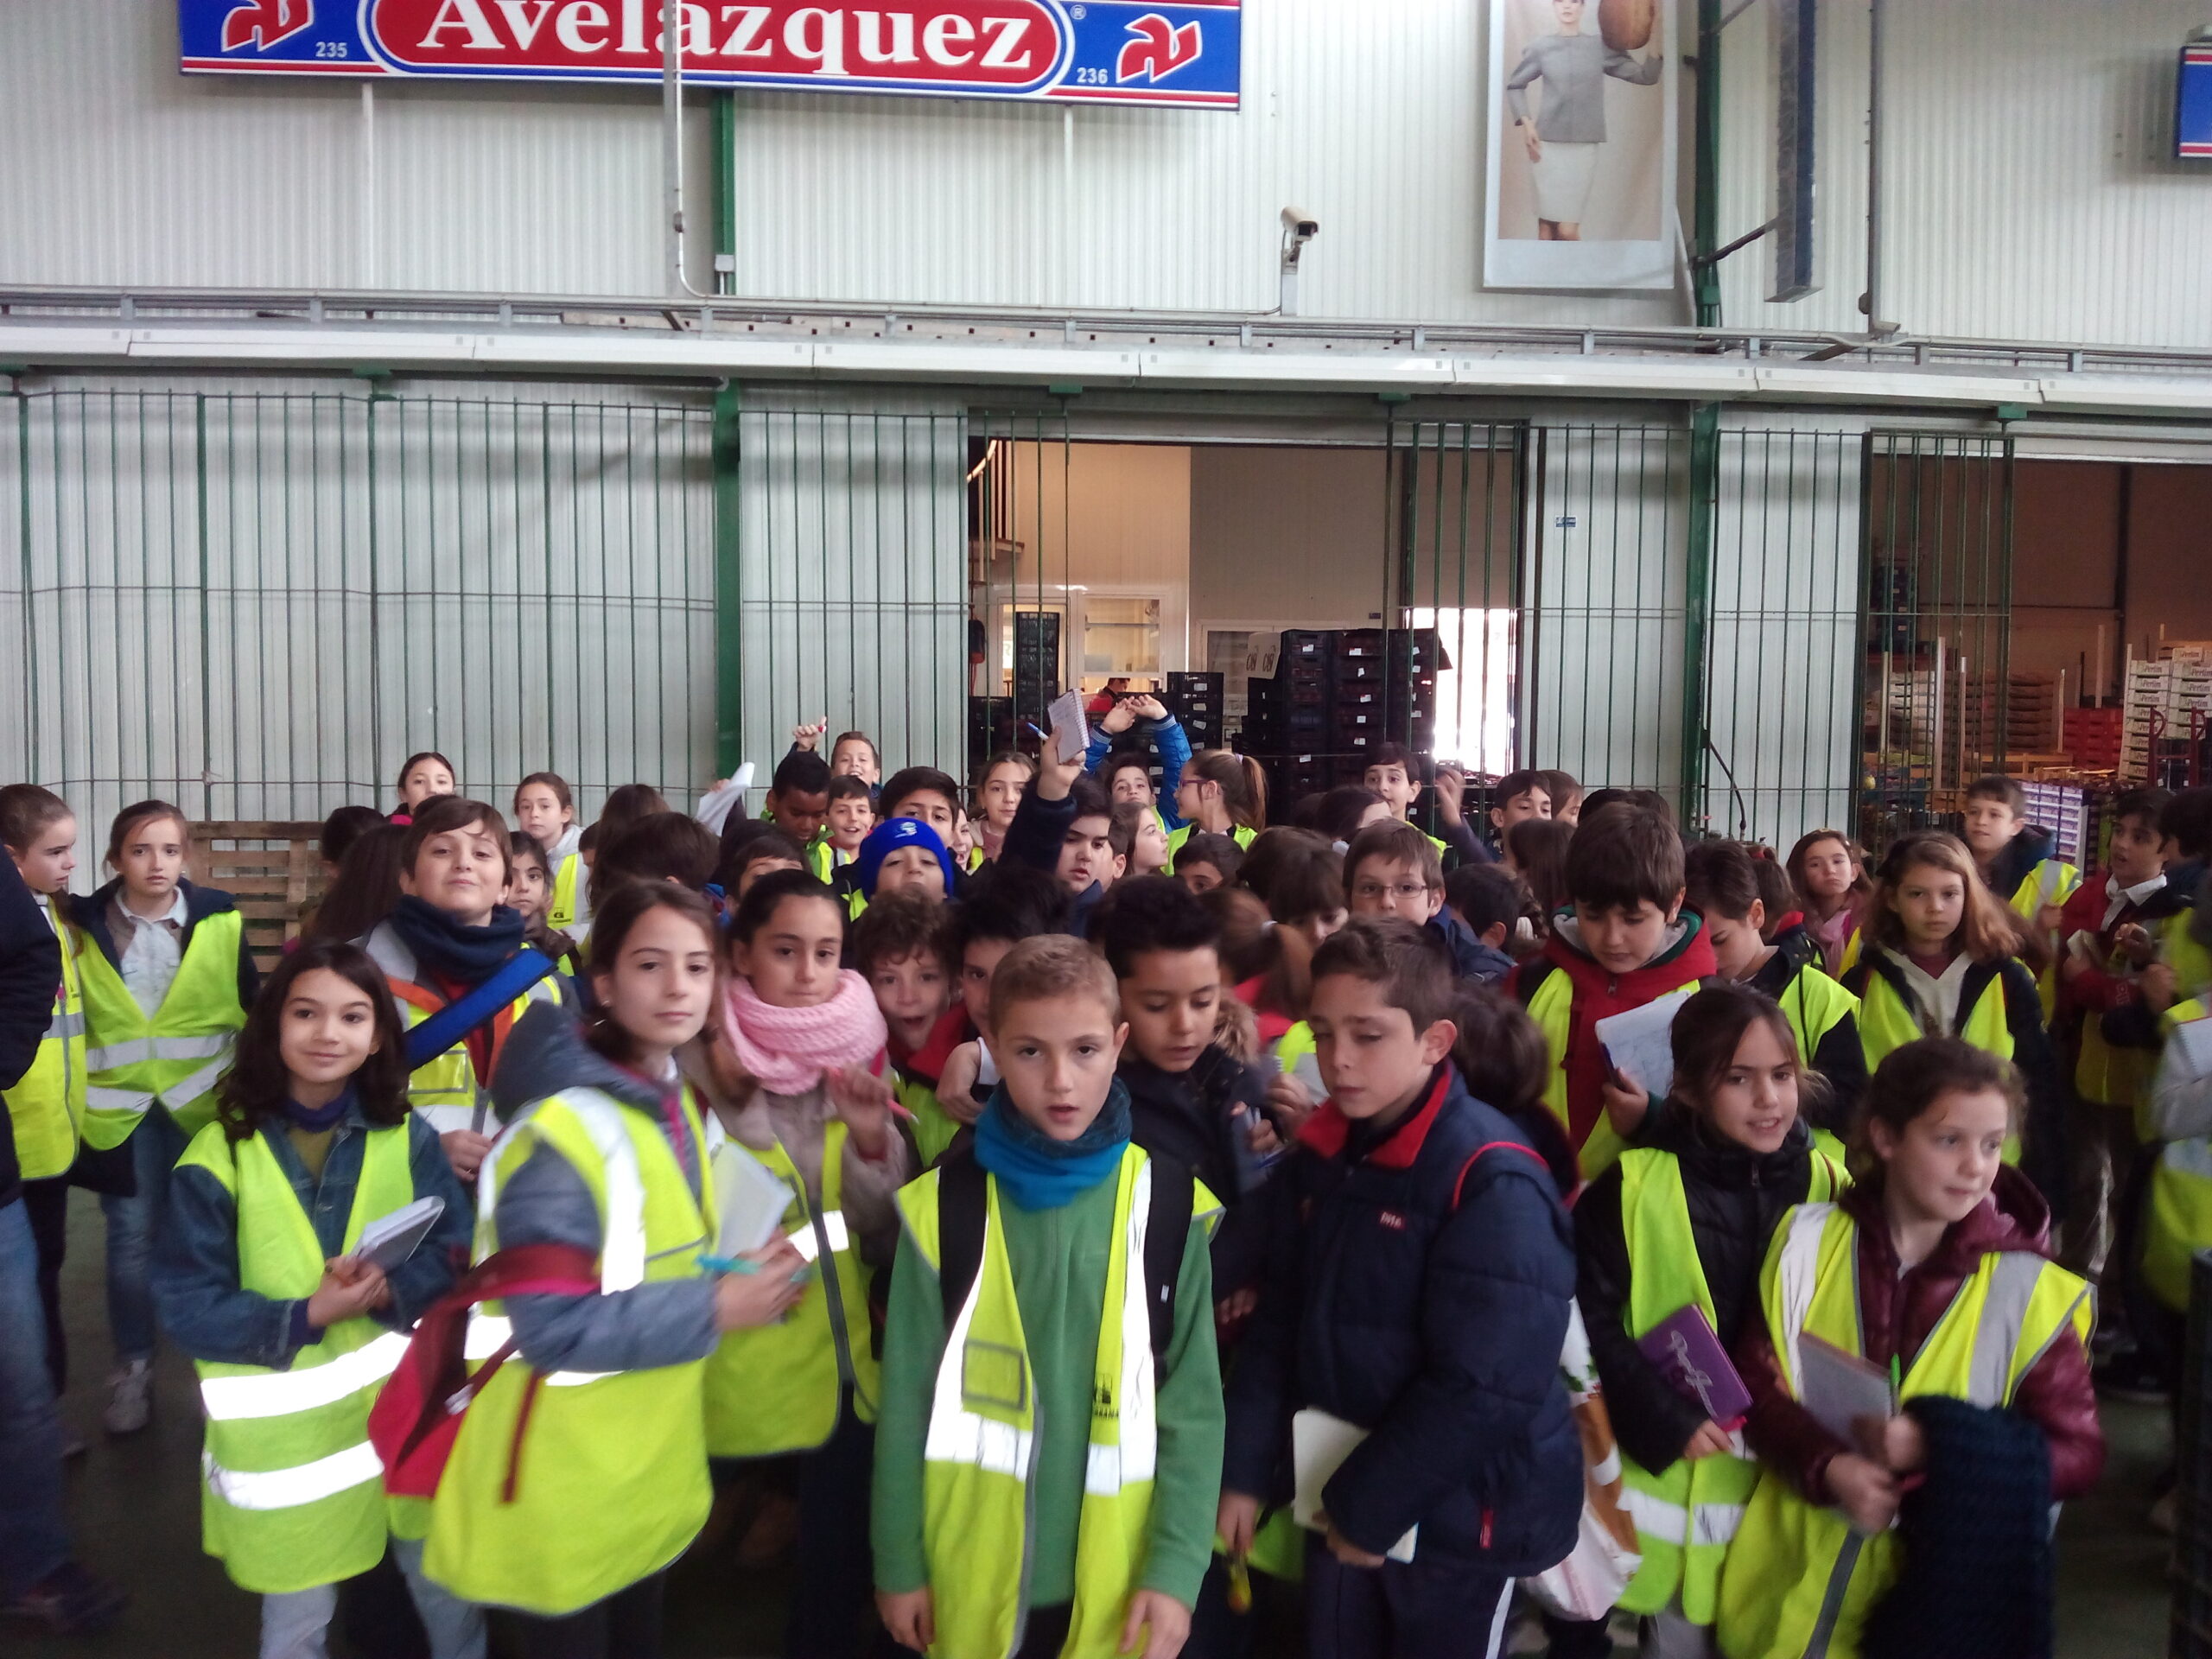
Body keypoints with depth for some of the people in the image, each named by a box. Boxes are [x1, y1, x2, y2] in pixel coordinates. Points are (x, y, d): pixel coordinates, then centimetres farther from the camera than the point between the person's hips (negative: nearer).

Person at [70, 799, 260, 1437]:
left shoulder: (220, 921, -3)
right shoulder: (82, 926, -3)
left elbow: (254, 1009, 5)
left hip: (204, 1102, 0)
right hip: (118, 1106, 0)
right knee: (131, 1239, 4)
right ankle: (132, 1370, 19)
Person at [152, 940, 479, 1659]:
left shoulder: (408, 1138, -4)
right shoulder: (219, 1155, -11)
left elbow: (456, 1251, -6)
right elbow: (186, 1306, -12)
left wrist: (390, 1288, -26)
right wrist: (305, 1317, -24)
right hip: (285, 1431, -2)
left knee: (449, 1590, 17)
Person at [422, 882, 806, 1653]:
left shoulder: (673, 1102, 2)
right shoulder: (562, 1132, -25)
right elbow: (552, 1327, -25)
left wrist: (743, 1275, -4)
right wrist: (717, 1309, -25)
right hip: (563, 1492, -8)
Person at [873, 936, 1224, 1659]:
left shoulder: (1171, 1208, -7)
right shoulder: (944, 1207, -7)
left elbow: (1193, 1402, -4)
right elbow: (907, 1399, -2)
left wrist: (1177, 1566, -8)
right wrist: (897, 1561, 1)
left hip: (1117, 1577, 0)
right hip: (972, 1573, 0)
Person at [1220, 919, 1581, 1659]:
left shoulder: (1493, 1182, -21)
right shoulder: (1318, 1158, 1)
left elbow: (1487, 1386, -24)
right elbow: (1280, 1323, 5)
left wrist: (1370, 1507, -17)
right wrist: (1244, 1472, 0)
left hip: (1458, 1512, -6)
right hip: (1338, 1497, 6)